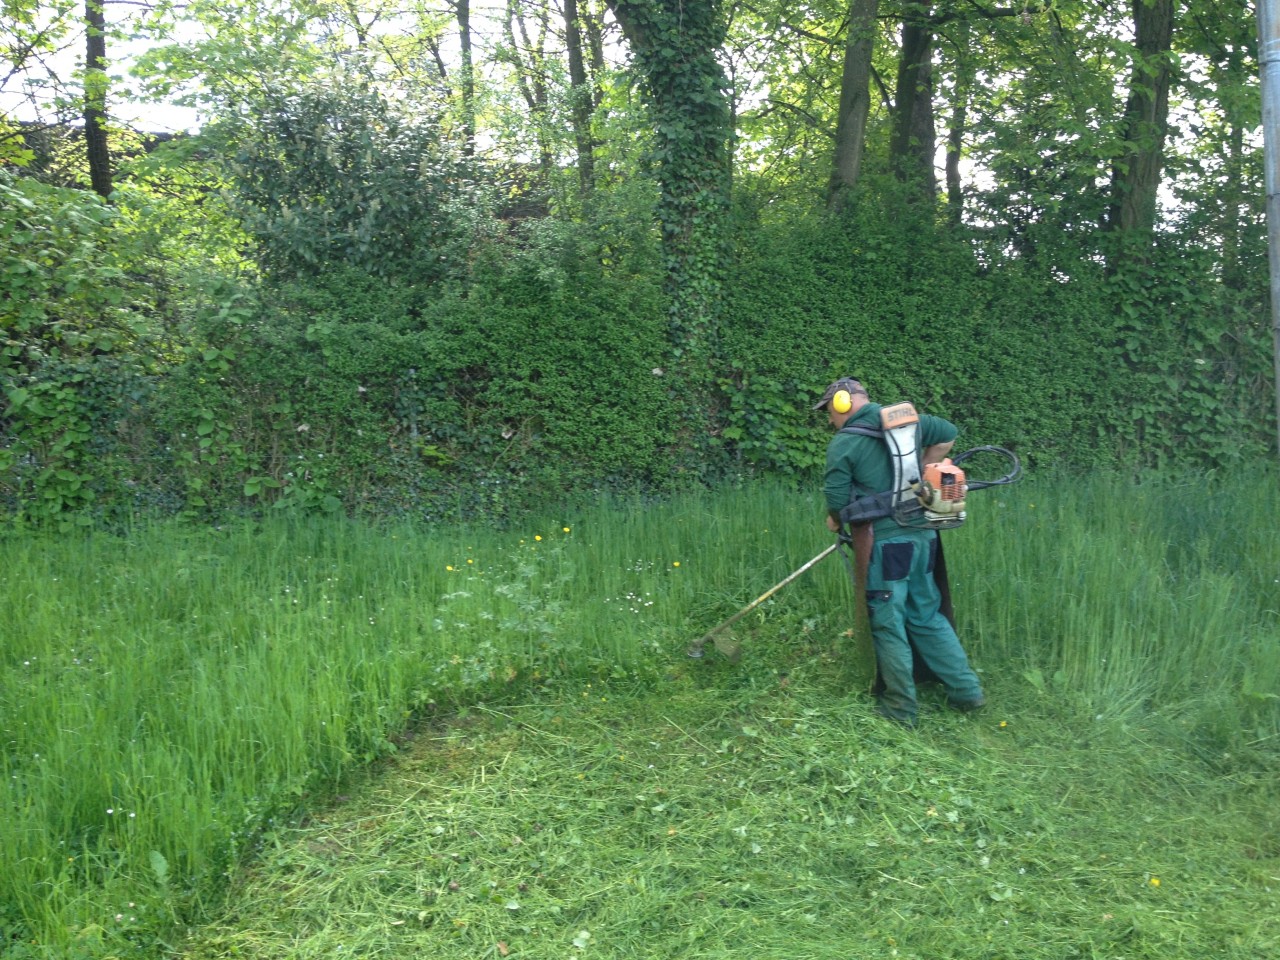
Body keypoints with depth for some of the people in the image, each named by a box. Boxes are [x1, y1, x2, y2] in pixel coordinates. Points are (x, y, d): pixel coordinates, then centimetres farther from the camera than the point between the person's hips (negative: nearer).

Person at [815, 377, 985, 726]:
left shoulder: (843, 444, -9)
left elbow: (837, 501, -10)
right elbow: (948, 434, 22)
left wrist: (837, 521, 12)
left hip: (886, 544, -7)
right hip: (923, 536, 7)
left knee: (888, 625, 5)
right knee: (927, 615, 19)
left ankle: (901, 708, 14)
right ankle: (966, 690, 22)